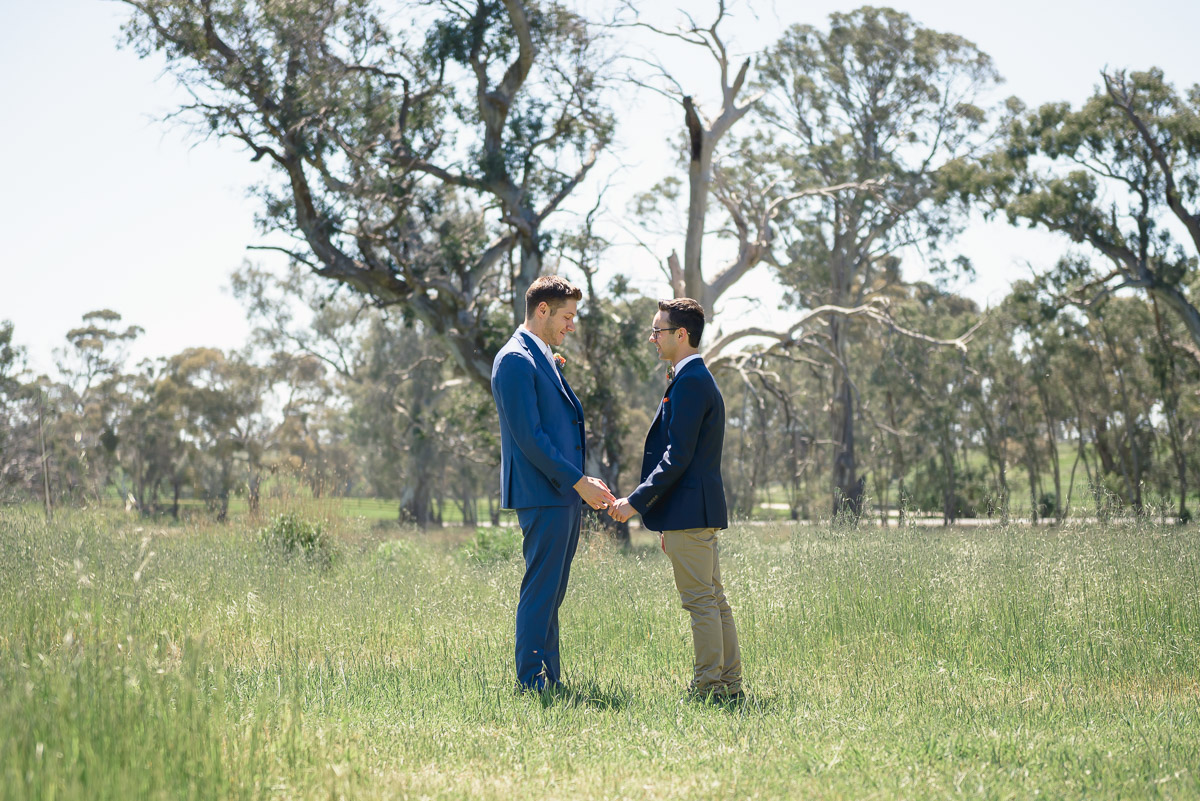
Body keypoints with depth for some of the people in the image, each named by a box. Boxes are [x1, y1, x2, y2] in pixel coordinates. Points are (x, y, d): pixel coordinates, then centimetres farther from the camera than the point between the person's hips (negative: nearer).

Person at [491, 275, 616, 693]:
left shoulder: (545, 359, 19)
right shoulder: (515, 360, -12)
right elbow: (529, 437, -18)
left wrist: (583, 480, 14)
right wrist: (578, 482, -16)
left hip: (564, 494, 10)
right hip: (542, 494, -10)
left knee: (551, 591, 12)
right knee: (540, 590, -7)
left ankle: (551, 678, 16)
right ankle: (530, 682, -3)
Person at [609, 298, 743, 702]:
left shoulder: (690, 382, -14)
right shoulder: (699, 379, 18)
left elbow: (678, 456, -20)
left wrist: (636, 501, -17)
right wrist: (668, 520, 22)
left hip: (690, 512, -10)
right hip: (701, 510, 10)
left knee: (700, 601, -6)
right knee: (713, 599, 11)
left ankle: (707, 687, -3)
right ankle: (729, 684, 15)